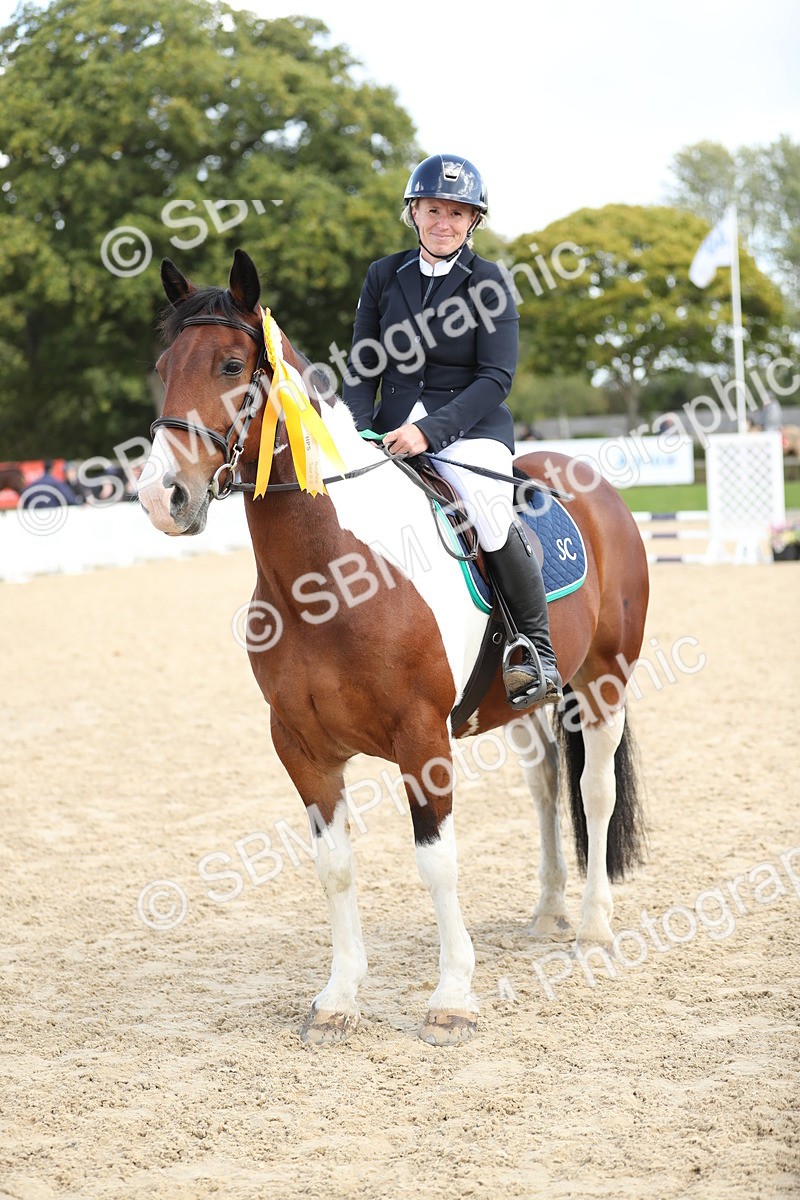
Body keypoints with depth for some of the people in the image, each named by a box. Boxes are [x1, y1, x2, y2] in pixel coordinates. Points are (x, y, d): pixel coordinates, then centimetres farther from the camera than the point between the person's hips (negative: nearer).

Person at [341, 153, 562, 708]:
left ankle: (539, 651, -13)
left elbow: (496, 377, -9)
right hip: (393, 428, 4)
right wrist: (355, 432, -10)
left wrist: (431, 430, -22)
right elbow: (362, 370, 10)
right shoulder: (384, 276, 10)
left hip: (470, 429, -4)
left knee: (491, 520, -32)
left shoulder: (489, 282, -1)